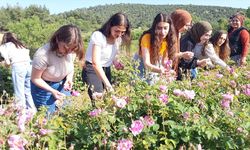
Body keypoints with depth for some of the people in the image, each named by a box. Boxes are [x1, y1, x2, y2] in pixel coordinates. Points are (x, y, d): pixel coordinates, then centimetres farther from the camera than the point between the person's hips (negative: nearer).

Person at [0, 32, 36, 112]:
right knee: (29, 92, 14)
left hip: (18, 66, -5)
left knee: (19, 93, 1)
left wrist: (7, 61, 25)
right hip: (29, 65, 5)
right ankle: (33, 111, 17)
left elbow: (8, 62, 3)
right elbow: (28, 53, 15)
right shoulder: (21, 44, 29)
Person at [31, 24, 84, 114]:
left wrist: (69, 79, -17)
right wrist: (52, 91, -29)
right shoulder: (43, 55, -32)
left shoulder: (71, 51, -17)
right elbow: (35, 79, -20)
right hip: (44, 87, -4)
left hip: (62, 85, 5)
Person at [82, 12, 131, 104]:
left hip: (106, 70, 6)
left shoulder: (119, 39, -1)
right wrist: (107, 84, -39)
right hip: (92, 70, -6)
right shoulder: (98, 36, -22)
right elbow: (95, 63, -31)